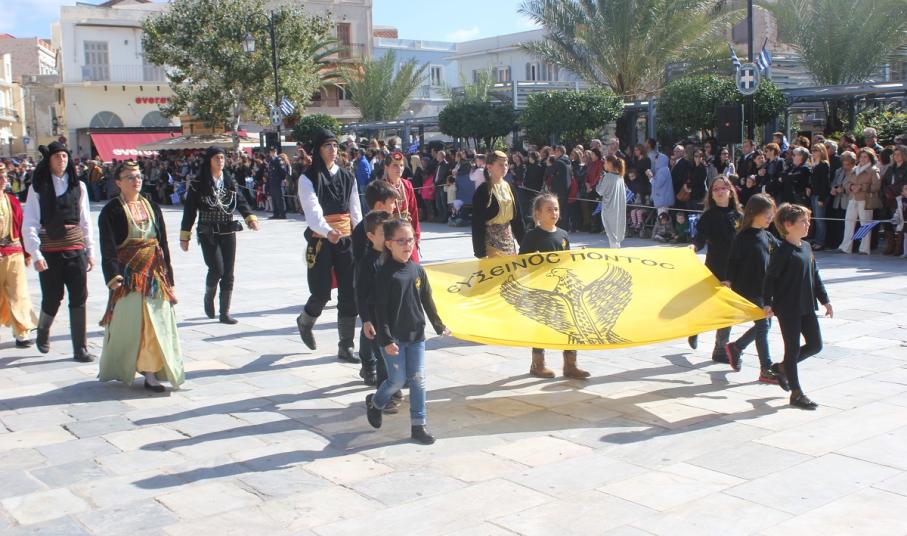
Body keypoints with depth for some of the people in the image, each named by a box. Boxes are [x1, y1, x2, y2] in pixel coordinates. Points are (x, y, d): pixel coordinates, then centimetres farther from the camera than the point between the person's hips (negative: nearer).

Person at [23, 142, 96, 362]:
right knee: (52, 299, 5)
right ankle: (42, 334, 35)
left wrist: (90, 251, 10)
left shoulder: (78, 186, 7)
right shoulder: (38, 187, -1)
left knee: (79, 299, -1)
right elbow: (29, 225, -4)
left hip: (76, 249, 2)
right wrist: (36, 255, -13)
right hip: (50, 250, -2)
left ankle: (80, 349, 6)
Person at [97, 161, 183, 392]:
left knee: (156, 322, 0)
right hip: (129, 274, -4)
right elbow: (108, 247, -10)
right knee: (129, 320, -2)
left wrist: (167, 274, 9)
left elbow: (163, 242, 13)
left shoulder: (151, 206, 12)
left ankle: (151, 372, 5)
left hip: (154, 272, 4)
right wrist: (112, 275, -22)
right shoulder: (111, 211, -3)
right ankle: (119, 369, 17)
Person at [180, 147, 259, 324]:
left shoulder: (230, 181, 9)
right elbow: (189, 210, -2)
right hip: (208, 234, -4)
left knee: (228, 273, 3)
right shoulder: (198, 184, -3)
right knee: (217, 269, -15)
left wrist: (250, 218, -18)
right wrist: (184, 237, -3)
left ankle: (224, 313, 11)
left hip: (228, 232, 4)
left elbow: (240, 201, 1)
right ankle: (208, 297, 17)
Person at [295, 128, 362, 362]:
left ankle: (345, 347, 7)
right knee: (321, 293, -4)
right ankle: (305, 322, 31)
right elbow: (312, 210, -20)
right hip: (320, 241, -4)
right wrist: (327, 230, -38)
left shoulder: (347, 177, 10)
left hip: (345, 240, 4)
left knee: (349, 294, -1)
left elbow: (356, 211, 11)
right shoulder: (308, 178, -5)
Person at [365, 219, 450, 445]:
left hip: (416, 334, 5)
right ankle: (374, 403, 31)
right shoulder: (384, 274, -11)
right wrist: (386, 339, -17)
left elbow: (427, 301, 13)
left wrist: (439, 326, 18)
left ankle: (418, 425, 11)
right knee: (398, 380, 1)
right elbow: (380, 309, -13)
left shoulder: (417, 270, 4)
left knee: (418, 379, 3)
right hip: (393, 337, -5)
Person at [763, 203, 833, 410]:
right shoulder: (782, 252, -14)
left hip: (806, 306, 8)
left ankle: (782, 368, 29)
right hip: (787, 309, -8)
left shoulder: (806, 247, 10)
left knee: (815, 345, 10)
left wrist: (824, 299, 17)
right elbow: (770, 278, -13)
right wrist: (767, 303, -16)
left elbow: (815, 275, 17)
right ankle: (796, 394, 9)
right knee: (793, 349, 0)